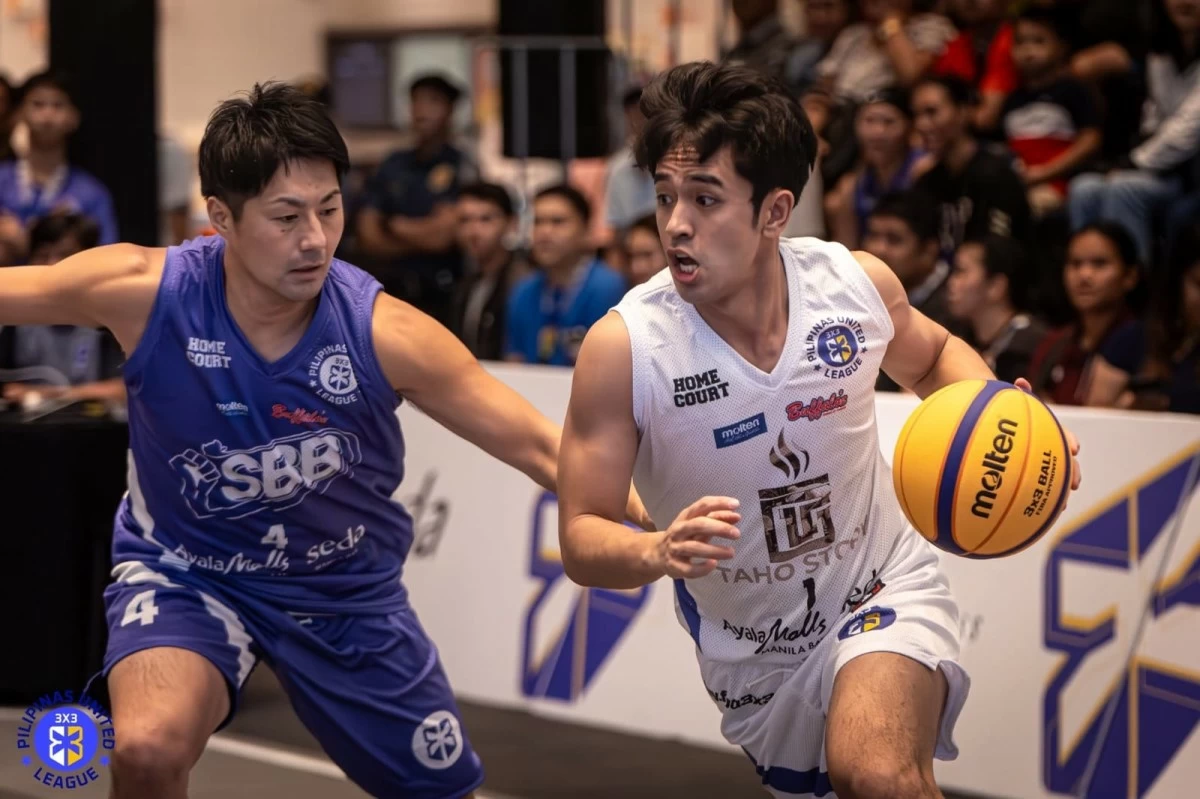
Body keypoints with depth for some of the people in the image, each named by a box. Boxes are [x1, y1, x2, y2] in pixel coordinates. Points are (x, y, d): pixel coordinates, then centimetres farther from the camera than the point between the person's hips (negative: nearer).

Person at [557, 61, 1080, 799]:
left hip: (884, 591, -2)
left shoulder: (858, 282, -14)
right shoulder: (623, 346, -21)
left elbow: (932, 356, 11)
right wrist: (658, 552, -39)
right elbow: (582, 536, -16)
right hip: (752, 653, 2)